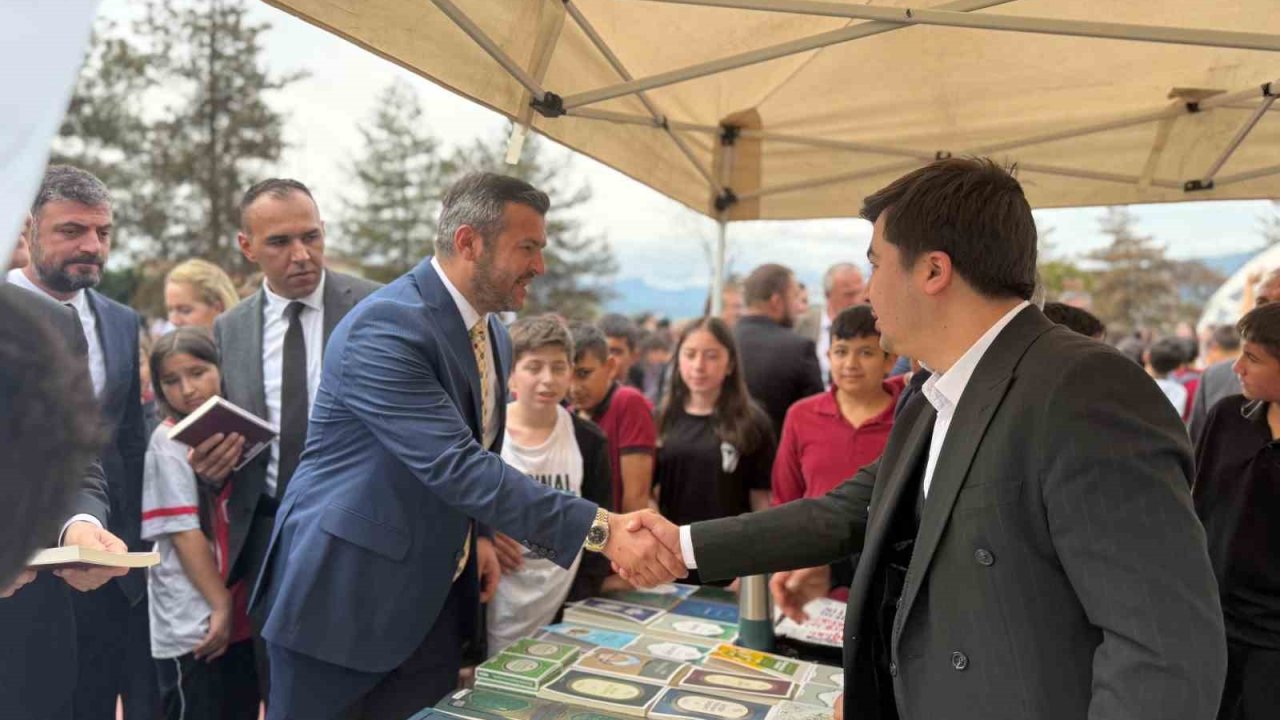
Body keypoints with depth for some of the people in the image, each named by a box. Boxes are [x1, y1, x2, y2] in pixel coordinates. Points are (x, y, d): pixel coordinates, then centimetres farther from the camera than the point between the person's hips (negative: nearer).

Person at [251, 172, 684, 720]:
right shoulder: (387, 325, -23)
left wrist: (479, 536, 3)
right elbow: (454, 464, -31)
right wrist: (600, 529, -34)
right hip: (344, 591, -7)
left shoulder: (493, 333, 5)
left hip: (435, 595, 8)